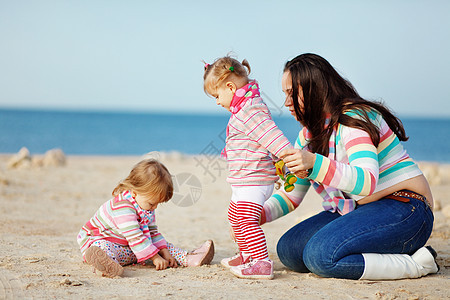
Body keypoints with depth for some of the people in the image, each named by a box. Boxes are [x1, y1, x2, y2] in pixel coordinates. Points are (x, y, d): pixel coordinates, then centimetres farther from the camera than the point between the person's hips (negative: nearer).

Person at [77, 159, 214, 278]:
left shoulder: (146, 206, 3)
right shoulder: (122, 205, -30)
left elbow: (152, 232, 8)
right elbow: (134, 237, -32)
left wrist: (164, 251, -6)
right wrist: (155, 257, -30)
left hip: (129, 249, 8)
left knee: (164, 245, 2)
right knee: (104, 247, -43)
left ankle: (188, 258, -12)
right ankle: (106, 262, -74)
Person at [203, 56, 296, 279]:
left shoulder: (251, 111, -20)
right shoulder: (243, 109, 15)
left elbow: (273, 137, -27)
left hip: (253, 181, -12)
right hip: (244, 182, 12)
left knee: (247, 219, -18)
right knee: (235, 217, 24)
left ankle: (263, 263, -20)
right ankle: (245, 255, 39)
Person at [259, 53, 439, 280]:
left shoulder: (354, 118, -15)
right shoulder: (309, 135, 13)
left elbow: (367, 182, -30)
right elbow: (290, 196, 17)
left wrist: (315, 163, -42)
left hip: (403, 211, -9)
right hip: (357, 212, 9)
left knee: (320, 255, -29)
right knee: (288, 250, -7)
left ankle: (415, 264, -15)